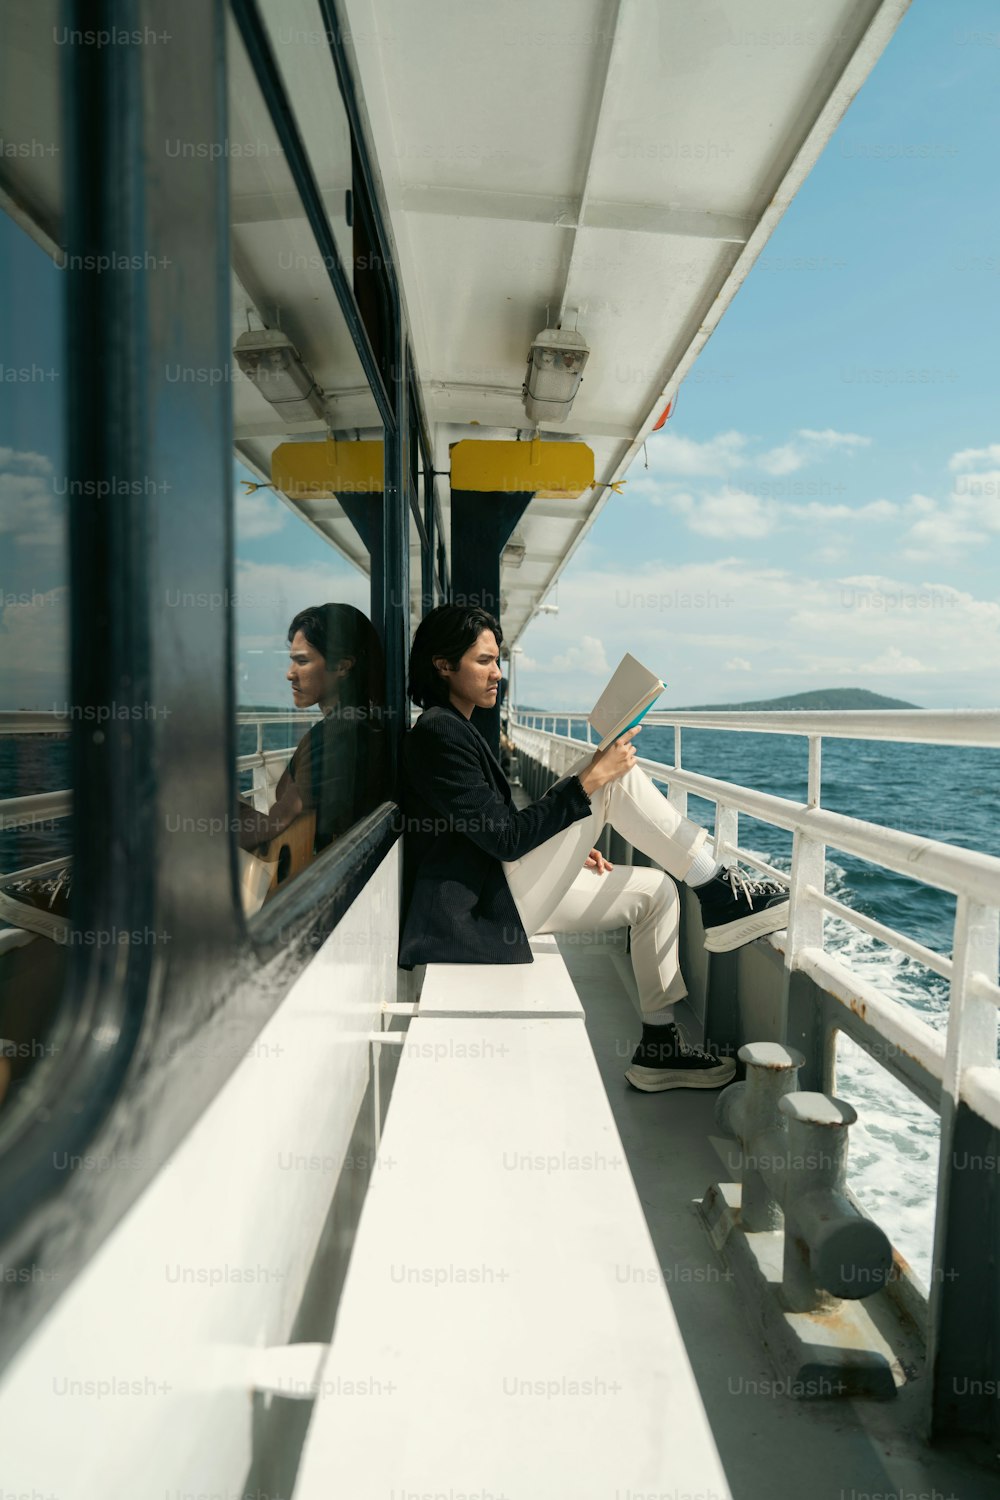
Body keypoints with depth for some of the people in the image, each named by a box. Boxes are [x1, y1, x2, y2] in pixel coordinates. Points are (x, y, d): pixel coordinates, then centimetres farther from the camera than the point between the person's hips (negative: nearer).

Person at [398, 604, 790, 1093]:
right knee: (614, 777, -16)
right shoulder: (438, 732, -14)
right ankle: (719, 893, -7)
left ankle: (658, 1045, 11)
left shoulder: (457, 729, 17)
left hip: (505, 894, 10)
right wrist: (591, 780, -20)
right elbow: (505, 837, -20)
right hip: (483, 909, -10)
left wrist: (569, 851, 11)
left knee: (654, 889, 9)